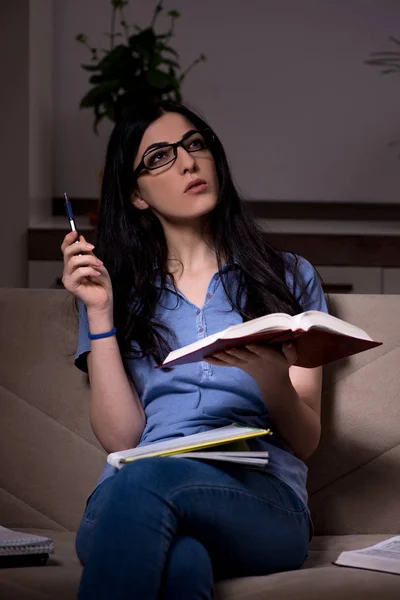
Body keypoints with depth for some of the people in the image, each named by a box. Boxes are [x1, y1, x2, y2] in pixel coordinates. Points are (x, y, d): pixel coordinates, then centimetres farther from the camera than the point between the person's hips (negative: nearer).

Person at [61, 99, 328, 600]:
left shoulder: (289, 277, 20)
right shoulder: (120, 290, 20)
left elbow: (306, 442, 10)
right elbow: (120, 438, 6)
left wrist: (271, 377, -12)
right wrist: (99, 314, 0)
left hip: (261, 500, 0)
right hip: (130, 500, 0)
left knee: (144, 479, -37)